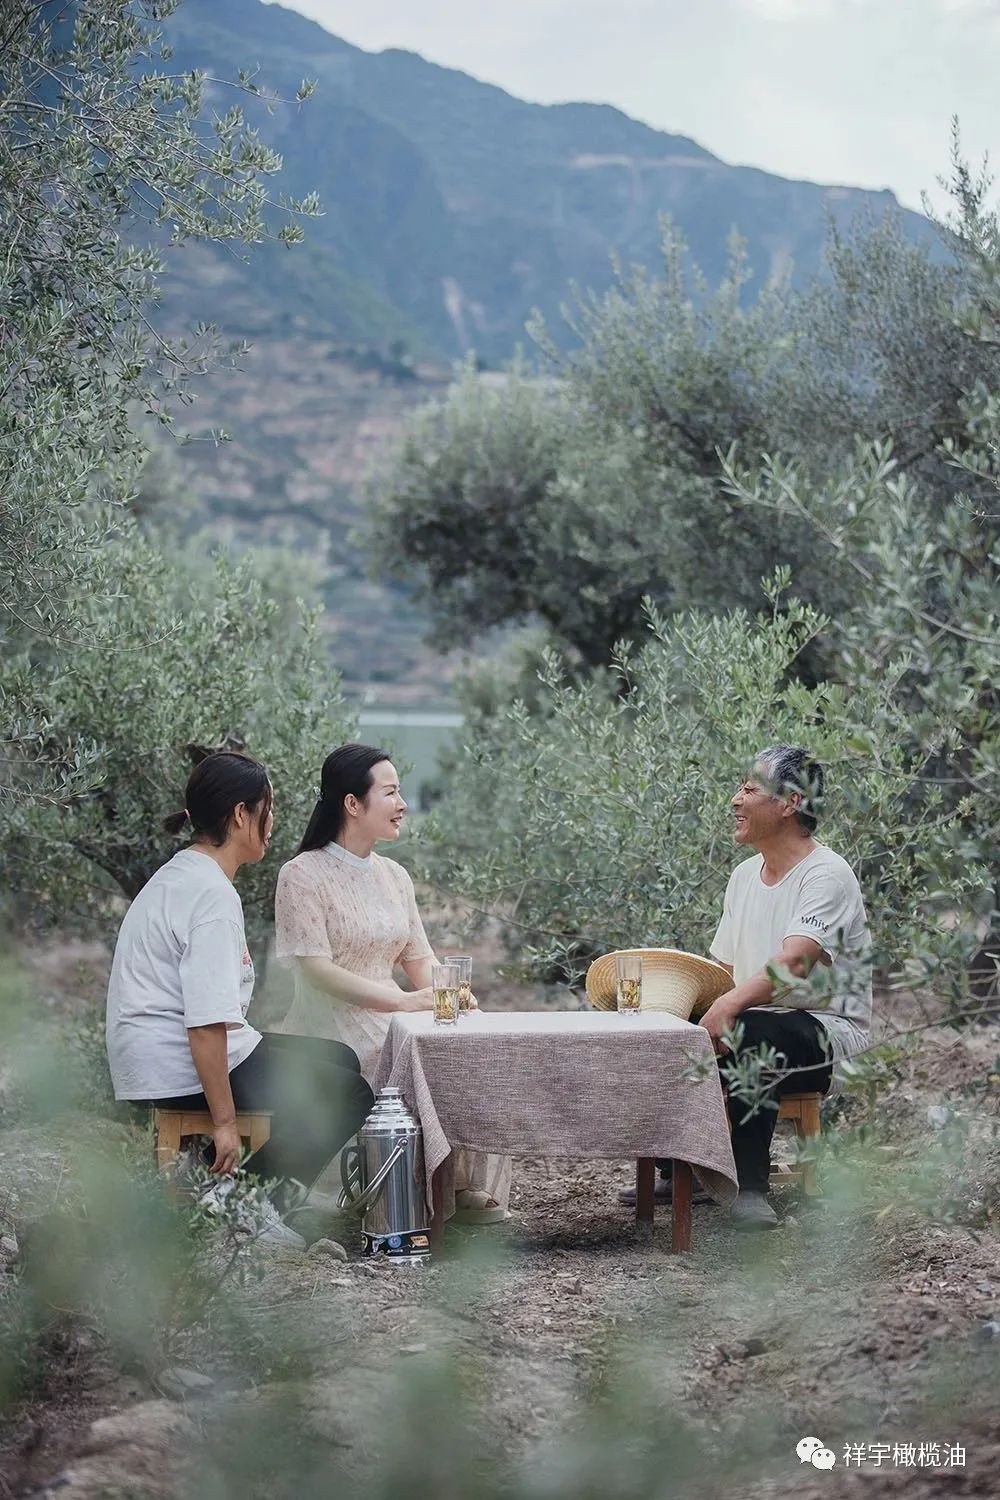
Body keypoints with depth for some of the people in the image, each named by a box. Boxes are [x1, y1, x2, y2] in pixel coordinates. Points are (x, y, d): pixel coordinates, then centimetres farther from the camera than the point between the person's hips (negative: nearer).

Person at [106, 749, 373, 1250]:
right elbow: (206, 1024, -26)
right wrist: (224, 1121, -23)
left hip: (155, 1054, 11)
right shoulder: (213, 897, -20)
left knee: (339, 1059, 17)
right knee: (348, 1094, -8)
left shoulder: (177, 875, 14)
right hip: (180, 1069, -11)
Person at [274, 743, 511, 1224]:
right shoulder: (303, 876, -8)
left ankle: (475, 1186, -12)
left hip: (392, 1022, 6)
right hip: (334, 1032, -6)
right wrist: (403, 1001, -25)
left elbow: (419, 959, 14)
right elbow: (317, 970, -17)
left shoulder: (394, 876, 15)